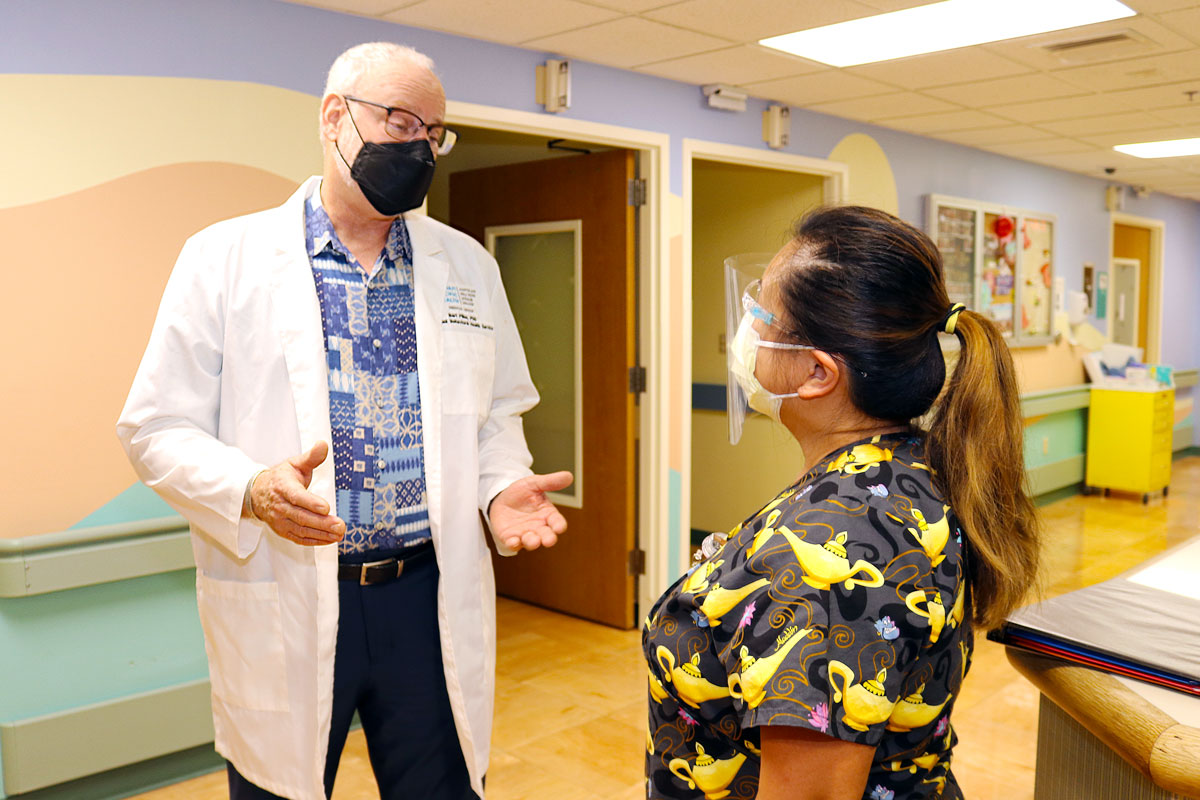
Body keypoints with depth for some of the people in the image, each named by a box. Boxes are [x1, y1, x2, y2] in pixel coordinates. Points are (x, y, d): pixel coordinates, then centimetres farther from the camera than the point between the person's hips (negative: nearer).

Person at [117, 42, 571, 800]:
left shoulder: (468, 265, 7)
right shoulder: (225, 257, -3)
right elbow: (157, 426, -3)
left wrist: (503, 485, -7)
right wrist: (250, 489, -22)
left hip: (432, 599, 3)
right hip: (283, 604, -2)